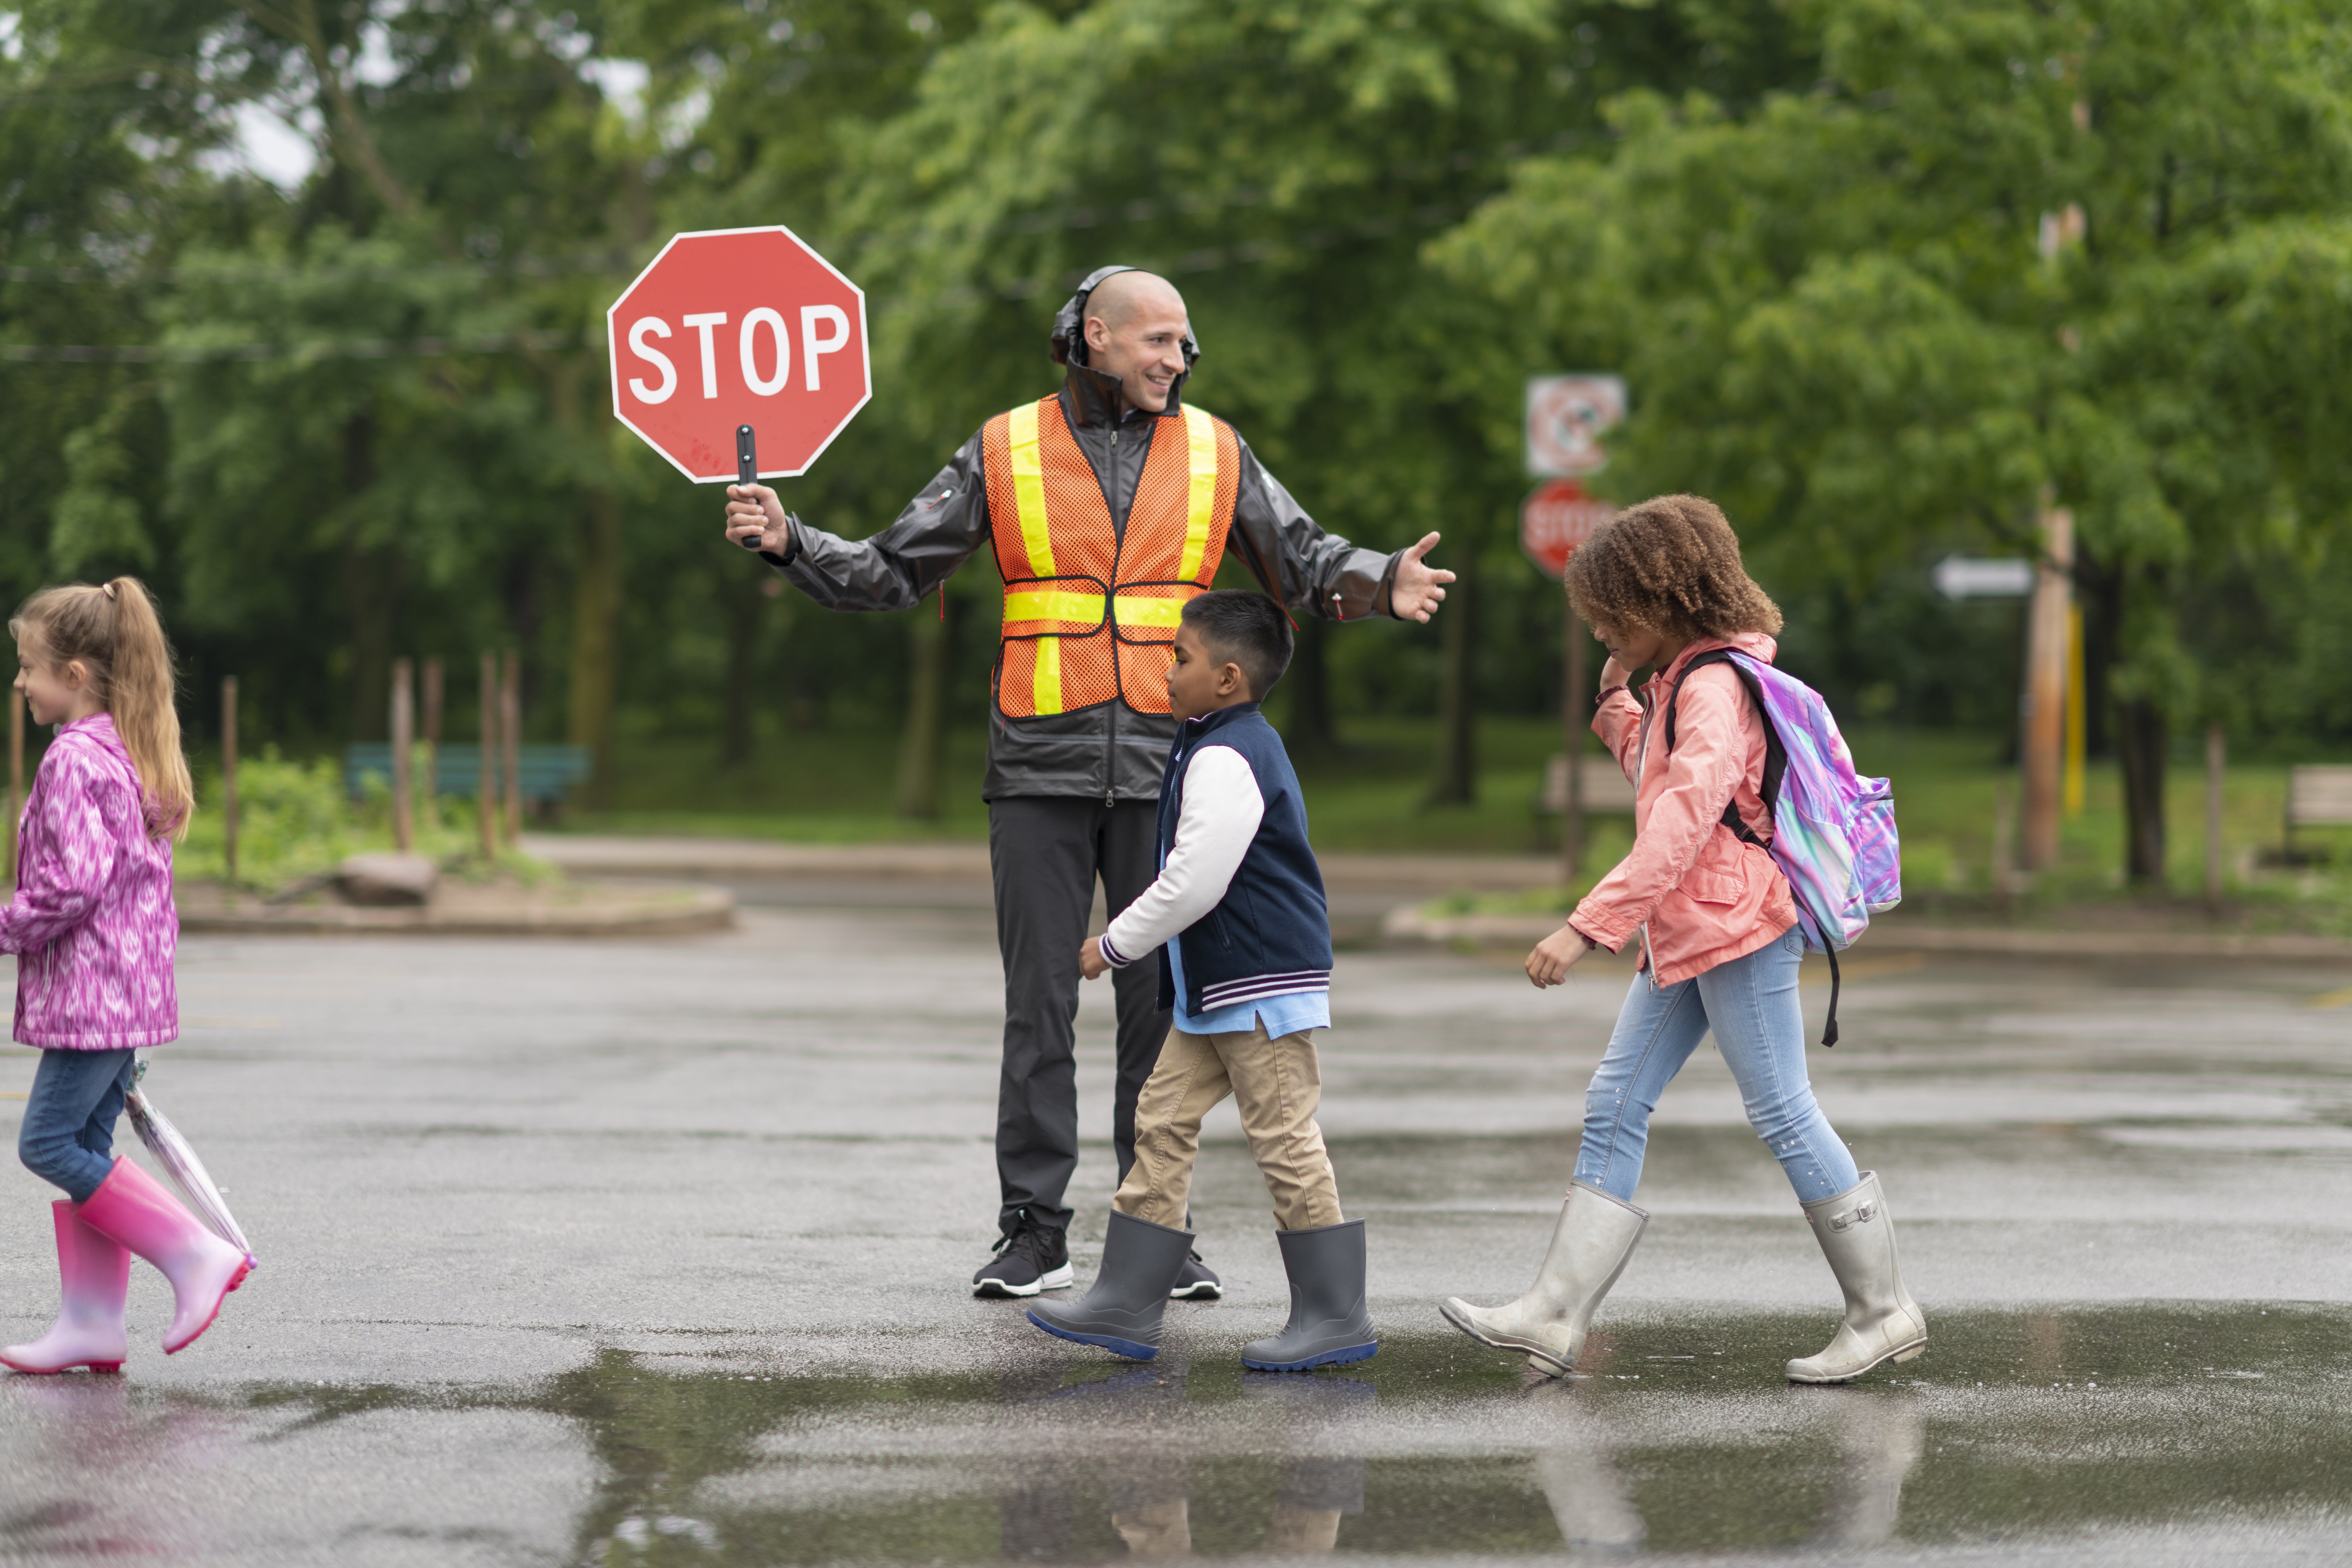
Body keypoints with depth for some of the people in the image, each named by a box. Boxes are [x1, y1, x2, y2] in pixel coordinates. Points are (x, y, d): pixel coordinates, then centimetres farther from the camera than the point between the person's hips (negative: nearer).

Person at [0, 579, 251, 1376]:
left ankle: (197, 1256, -7)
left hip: (89, 988, -10)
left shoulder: (73, 759, -15)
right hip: (130, 985, 10)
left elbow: (74, 882, -23)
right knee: (85, 1145, 10)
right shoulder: (135, 755, 15)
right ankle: (91, 1322, 11)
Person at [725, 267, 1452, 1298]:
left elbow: (1306, 563, 9)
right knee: (1039, 1002, 0)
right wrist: (788, 542, -8)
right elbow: (894, 572, 6)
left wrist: (1381, 585, -12)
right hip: (1041, 772, -1)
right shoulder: (1005, 454, 4)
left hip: (1164, 773, 1)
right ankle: (1034, 1231, 6)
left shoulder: (1212, 455, 7)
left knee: (1161, 1002, 2)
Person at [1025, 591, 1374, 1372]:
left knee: (1285, 1139, -6)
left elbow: (1194, 884, -22)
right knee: (1164, 1124, 10)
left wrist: (1115, 945, -11)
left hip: (1263, 984, -11)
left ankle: (1336, 1315, 0)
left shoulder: (1226, 760, -18)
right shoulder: (1237, 745, 16)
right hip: (1216, 987, 11)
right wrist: (1131, 943, 23)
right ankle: (1125, 1305, 12)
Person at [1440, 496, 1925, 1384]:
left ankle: (1885, 1311, 6)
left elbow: (1681, 822, -26)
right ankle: (1553, 1318, 4)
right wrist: (1616, 699, 14)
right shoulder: (1682, 680, 15)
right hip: (1684, 935, 10)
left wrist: (1587, 926, -30)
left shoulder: (1715, 686, -17)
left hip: (1738, 927, -10)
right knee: (1614, 1108, 5)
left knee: (1781, 1113, -4)